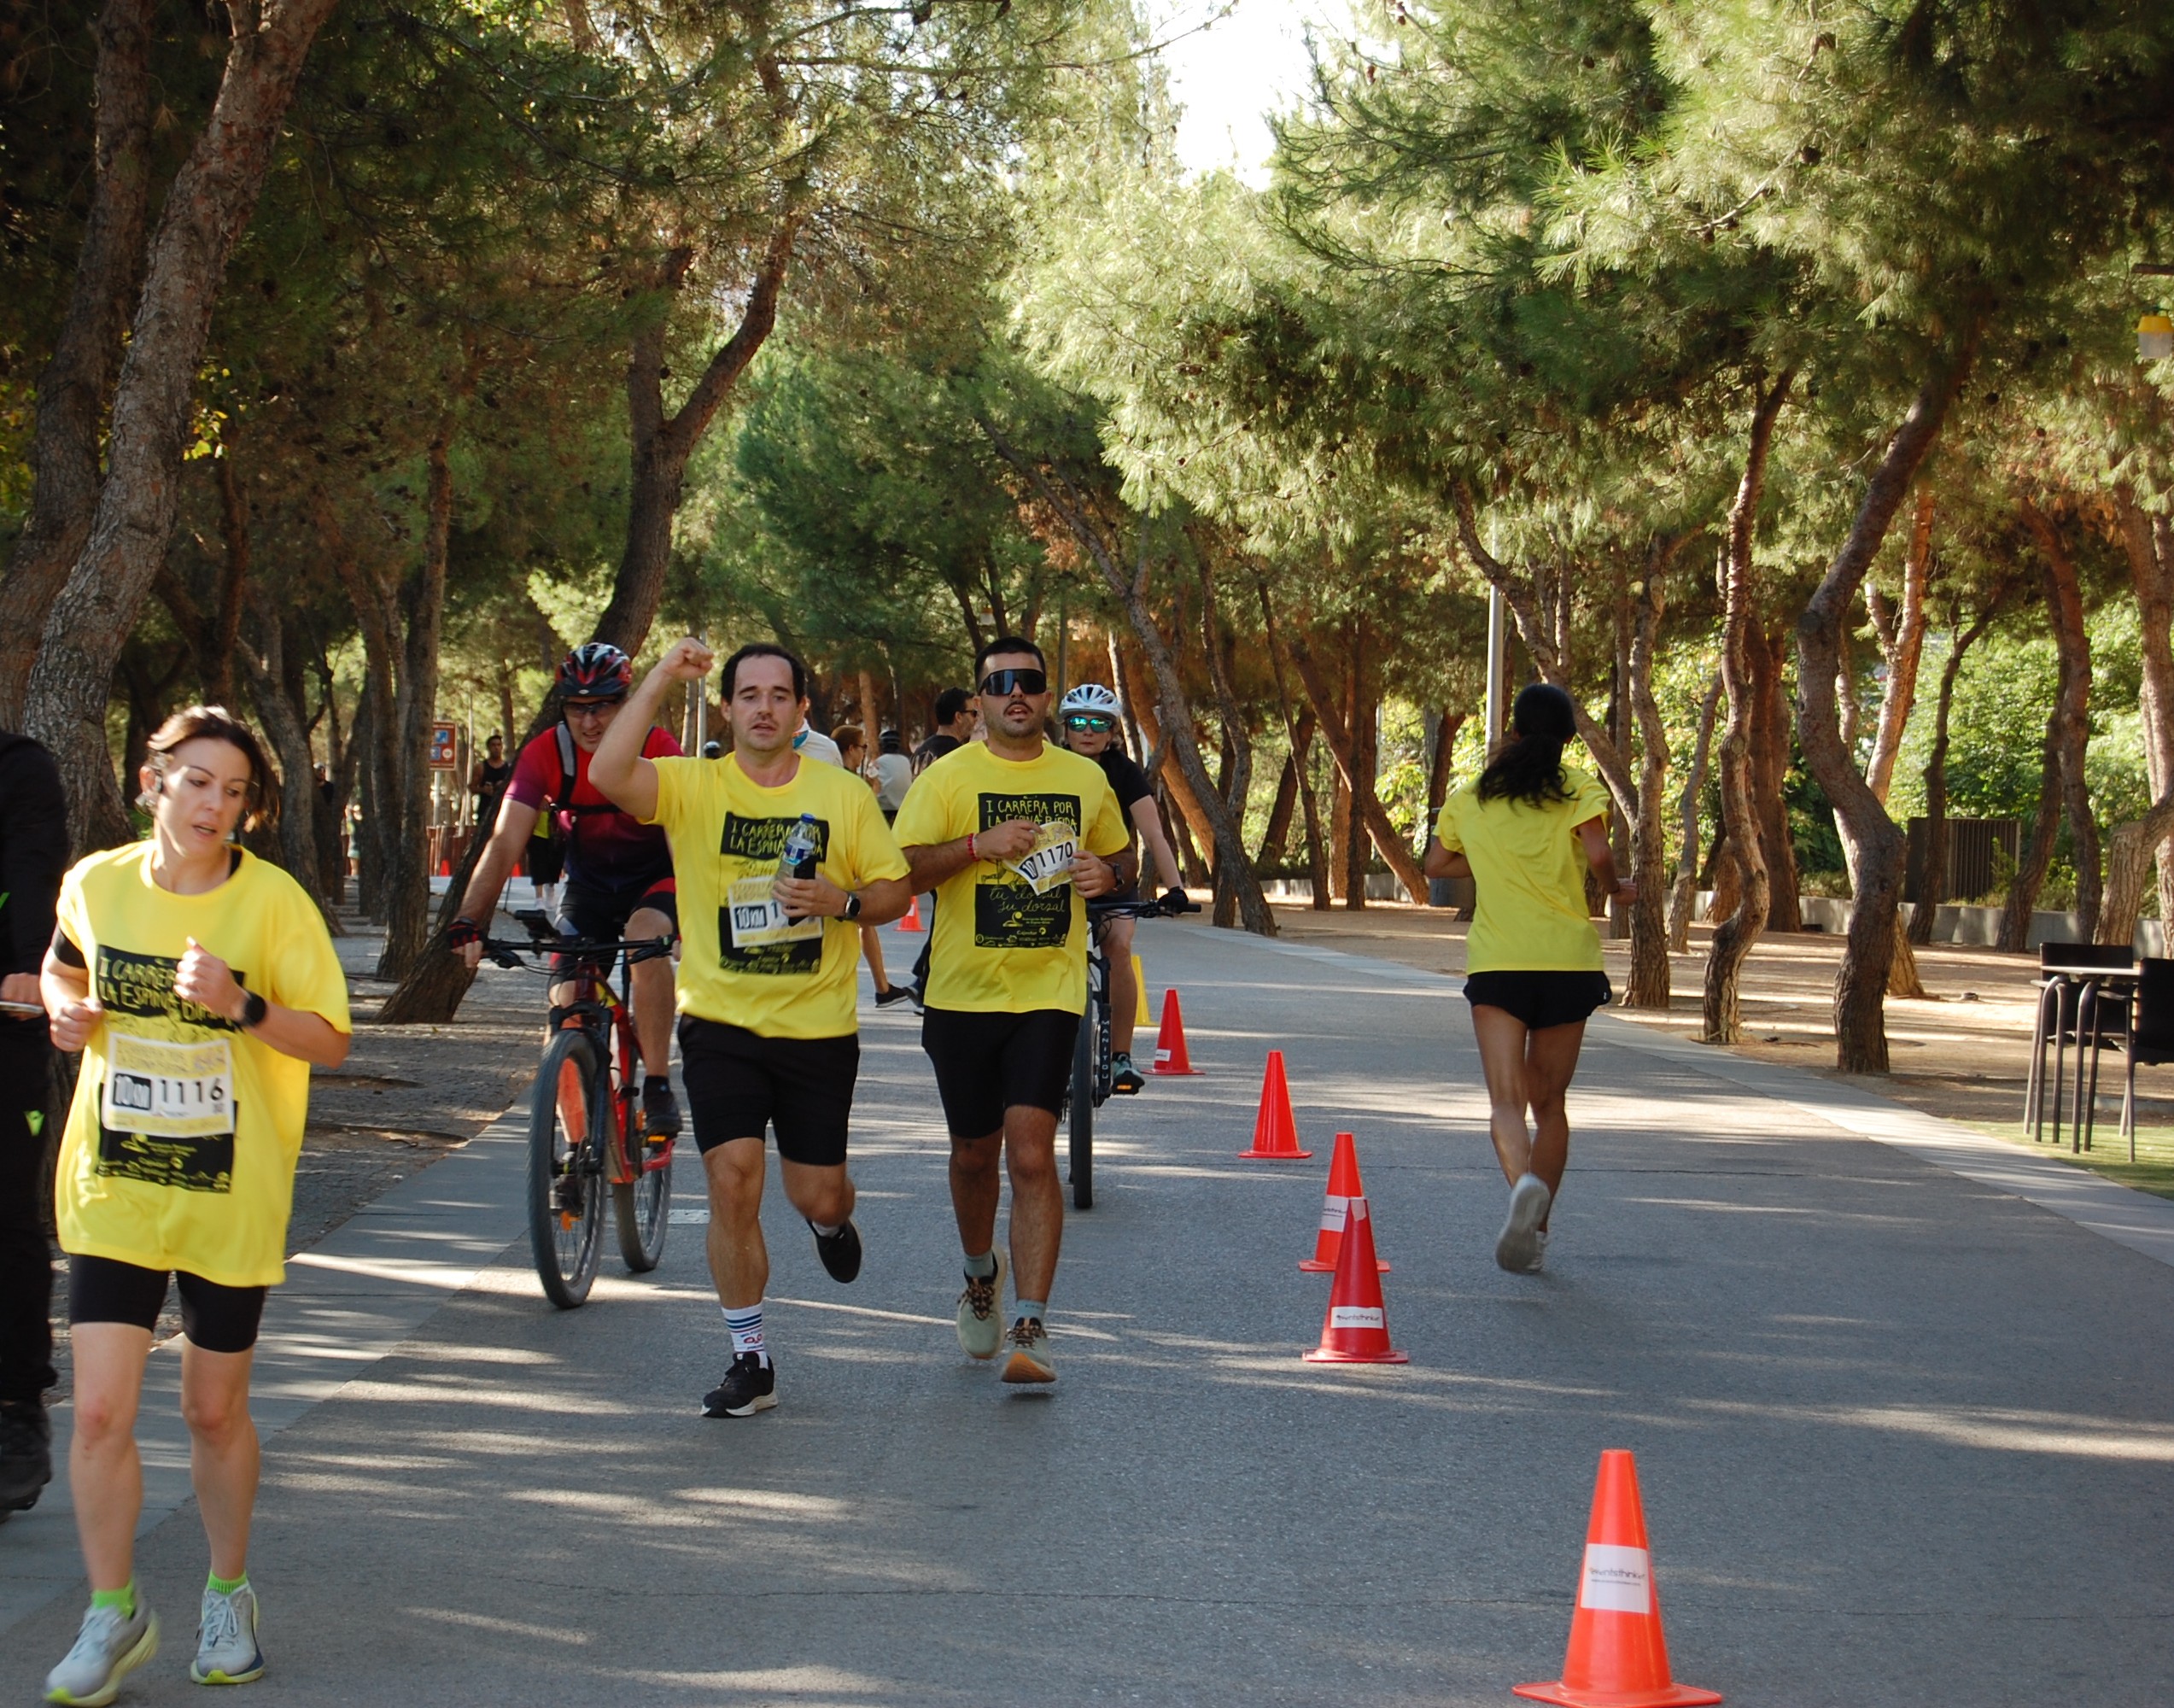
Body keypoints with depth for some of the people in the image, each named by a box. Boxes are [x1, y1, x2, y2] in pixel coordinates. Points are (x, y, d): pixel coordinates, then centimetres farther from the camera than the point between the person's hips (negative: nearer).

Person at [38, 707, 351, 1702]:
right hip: (111, 1186, 2)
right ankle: (114, 1615, 10)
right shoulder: (97, 883, -1)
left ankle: (228, 1596, 31)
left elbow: (329, 1039, -9)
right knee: (101, 1410, -6)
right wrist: (67, 1010, -2)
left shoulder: (274, 901, -10)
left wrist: (244, 1007, -25)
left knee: (216, 1412, 10)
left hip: (229, 1198, -2)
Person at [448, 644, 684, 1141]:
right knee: (566, 999, -13)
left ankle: (658, 1089, -26)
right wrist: (467, 924, -34)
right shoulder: (546, 753, -17)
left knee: (646, 937, -34)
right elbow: (504, 843, -22)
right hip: (588, 883, 3)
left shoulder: (657, 750, -23)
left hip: (654, 881, -3)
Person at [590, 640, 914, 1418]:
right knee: (733, 1183, -9)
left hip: (819, 1029, 1)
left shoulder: (844, 794, 2)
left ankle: (832, 1220, 47)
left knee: (816, 1196, 7)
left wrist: (843, 902, -15)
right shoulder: (692, 785, -4)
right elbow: (607, 775, -22)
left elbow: (896, 889, 6)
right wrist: (659, 682, -21)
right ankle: (751, 1361, 4)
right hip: (721, 1024, -1)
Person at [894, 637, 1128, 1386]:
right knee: (975, 1154, 14)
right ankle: (981, 1275, 43)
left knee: (1031, 1153, -14)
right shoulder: (949, 776, -1)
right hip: (963, 991, 0)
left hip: (1049, 993, 0)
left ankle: (1031, 1325, -14)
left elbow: (1115, 859, 22)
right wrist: (979, 845, -20)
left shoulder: (1085, 778, 8)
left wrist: (1105, 874, -1)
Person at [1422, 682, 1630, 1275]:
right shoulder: (1578, 787, 0)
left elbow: (1436, 863, 20)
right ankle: (1536, 1232, 16)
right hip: (1569, 959, 0)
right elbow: (1597, 853, -15)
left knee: (1506, 1099, -9)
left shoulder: (1472, 797, 9)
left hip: (1496, 962, 0)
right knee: (1549, 1101, 14)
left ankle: (1524, 1184, -39)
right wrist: (1614, 888, 4)